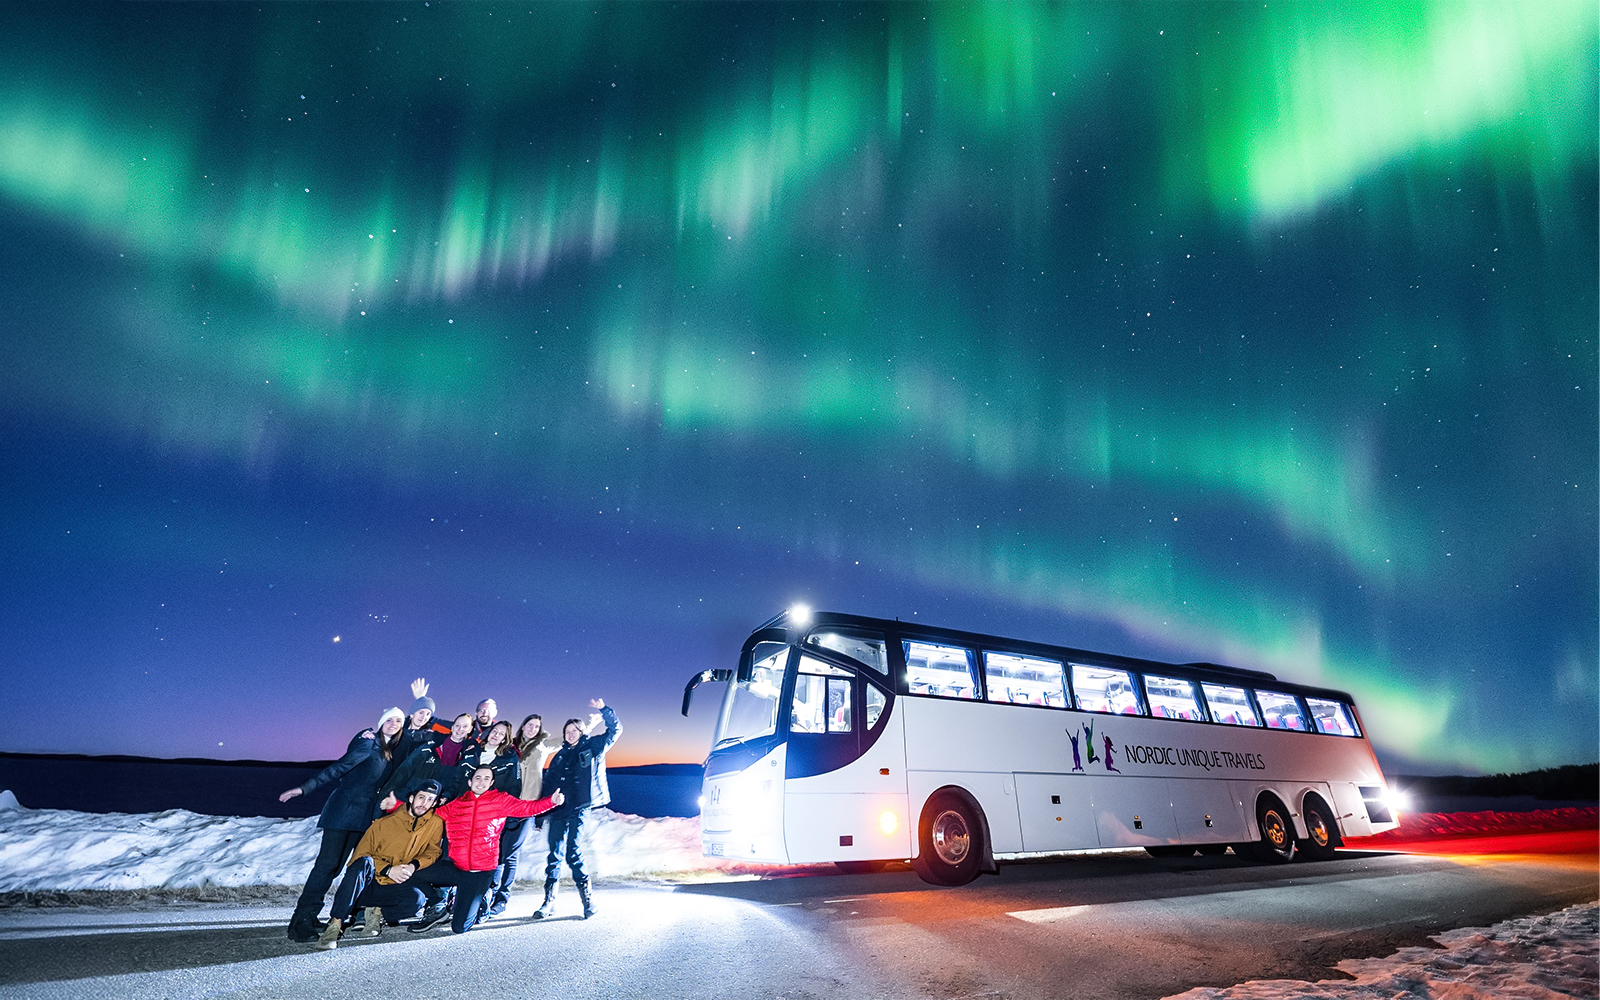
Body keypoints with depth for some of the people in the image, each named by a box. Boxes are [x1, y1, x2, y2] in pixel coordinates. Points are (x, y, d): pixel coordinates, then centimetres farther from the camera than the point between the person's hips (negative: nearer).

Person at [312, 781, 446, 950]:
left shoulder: (435, 823, -1)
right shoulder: (386, 822, -7)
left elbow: (433, 851, 6)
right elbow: (362, 852, -4)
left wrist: (414, 865, -15)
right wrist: (388, 870, -18)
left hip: (391, 890, 1)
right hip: (363, 886, -1)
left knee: (417, 898, -31)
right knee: (364, 862, -35)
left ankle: (377, 912, -4)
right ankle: (335, 924, -30)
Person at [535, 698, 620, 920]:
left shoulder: (593, 746, 9)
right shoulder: (560, 756, 19)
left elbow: (615, 729, 2)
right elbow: (547, 783, 18)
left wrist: (603, 710, -12)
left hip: (579, 808, -4)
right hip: (557, 808, 4)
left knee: (573, 853, -9)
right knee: (554, 854, 3)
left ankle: (587, 898, 0)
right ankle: (549, 900, 10)